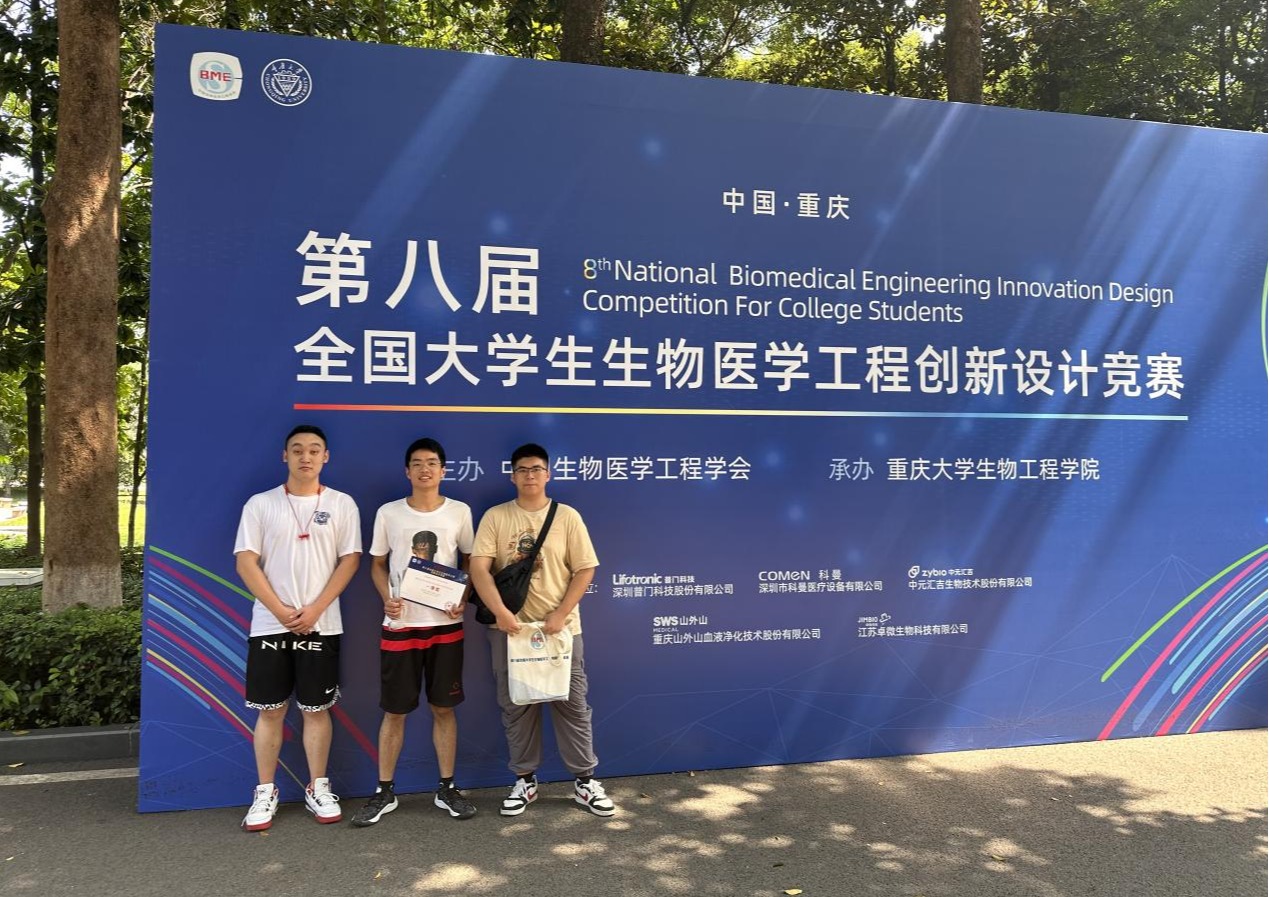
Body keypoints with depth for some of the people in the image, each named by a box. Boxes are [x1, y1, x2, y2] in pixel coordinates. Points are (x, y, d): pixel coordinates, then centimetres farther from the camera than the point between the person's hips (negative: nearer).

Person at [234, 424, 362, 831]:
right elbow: (246, 562, -2)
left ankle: (318, 789, 19)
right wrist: (281, 611, -11)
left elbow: (350, 559, -1)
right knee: (270, 710, 6)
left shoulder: (342, 504, 3)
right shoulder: (260, 504, 2)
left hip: (321, 624, 0)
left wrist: (314, 610, -11)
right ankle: (265, 792, 17)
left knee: (316, 708, 7)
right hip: (270, 624, 0)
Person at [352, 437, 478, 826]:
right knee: (394, 710, 6)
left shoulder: (459, 512, 0)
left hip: (445, 624, 0)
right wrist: (387, 599, -9)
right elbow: (377, 564, 8)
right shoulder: (388, 513, 1)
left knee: (443, 707, 8)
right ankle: (385, 792, 19)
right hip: (400, 625, 0)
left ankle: (447, 788, 20)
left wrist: (464, 599, -7)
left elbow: (470, 560, 9)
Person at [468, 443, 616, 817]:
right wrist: (501, 613, -21)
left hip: (560, 627, 0)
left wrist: (559, 615, -12)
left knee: (571, 704, 6)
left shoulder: (567, 516, 0)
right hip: (511, 628, 1)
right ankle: (525, 780, 24)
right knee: (516, 706, 10)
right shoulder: (495, 517, 0)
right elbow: (479, 568, -9)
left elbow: (584, 570, -2)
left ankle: (585, 781, 17)